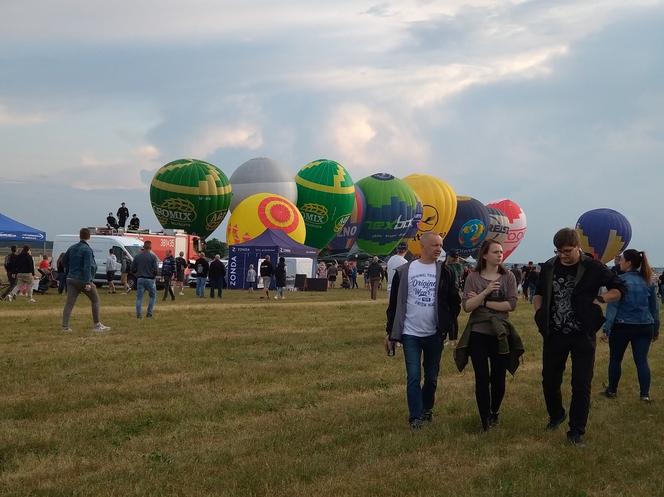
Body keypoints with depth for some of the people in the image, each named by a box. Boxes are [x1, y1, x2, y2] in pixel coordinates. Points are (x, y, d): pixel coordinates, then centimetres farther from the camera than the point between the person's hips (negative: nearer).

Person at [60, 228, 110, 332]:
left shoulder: (72, 248, 11)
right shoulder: (87, 249, -12)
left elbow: (64, 262, 19)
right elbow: (87, 267, -20)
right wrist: (88, 283, -23)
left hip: (71, 279, 6)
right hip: (83, 280, -6)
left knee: (69, 303, 2)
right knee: (95, 300, 9)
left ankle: (65, 326, -7)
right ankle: (97, 325, 9)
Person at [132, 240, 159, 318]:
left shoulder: (137, 256, 3)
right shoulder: (153, 257, -7)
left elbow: (132, 269, 4)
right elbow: (156, 269, -12)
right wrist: (153, 274, 8)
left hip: (140, 279, 2)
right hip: (150, 279, -2)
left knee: (139, 297, 7)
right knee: (153, 296, 14)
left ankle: (139, 314, -1)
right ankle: (149, 313, 9)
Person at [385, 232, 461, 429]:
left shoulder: (445, 272, 1)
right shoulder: (404, 271, -2)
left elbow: (454, 303, 7)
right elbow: (394, 303, 3)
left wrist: (450, 328, -2)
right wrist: (390, 333, 2)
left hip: (434, 334, 2)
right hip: (410, 333, -2)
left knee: (432, 377, 12)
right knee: (414, 377, -7)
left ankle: (427, 409, 31)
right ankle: (415, 418, -4)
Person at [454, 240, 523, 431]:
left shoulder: (508, 277, 1)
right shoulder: (473, 277, -2)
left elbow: (511, 304, -11)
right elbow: (466, 306, -9)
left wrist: (483, 302, -13)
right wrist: (486, 292, -22)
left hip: (501, 335, 1)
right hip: (478, 334, -1)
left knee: (498, 378, 9)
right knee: (482, 378, 0)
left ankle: (494, 413, 32)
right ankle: (485, 419, 10)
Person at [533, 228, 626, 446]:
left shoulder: (593, 268, -9)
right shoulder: (548, 267, 1)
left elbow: (619, 288, 1)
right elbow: (539, 293, 17)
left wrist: (599, 299, -15)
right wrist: (539, 314, -1)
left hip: (582, 336, -3)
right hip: (554, 335, 3)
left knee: (581, 385, 0)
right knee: (549, 380, 12)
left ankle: (576, 431, 11)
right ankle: (556, 415, 39)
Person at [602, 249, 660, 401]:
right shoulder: (647, 281, 6)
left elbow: (612, 306, -12)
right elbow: (654, 307, 12)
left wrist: (606, 329, -11)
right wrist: (656, 329, 20)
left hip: (621, 326, -3)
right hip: (644, 327, 3)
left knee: (615, 359, 12)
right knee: (642, 360, 5)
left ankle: (612, 391, 22)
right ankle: (645, 394, 0)